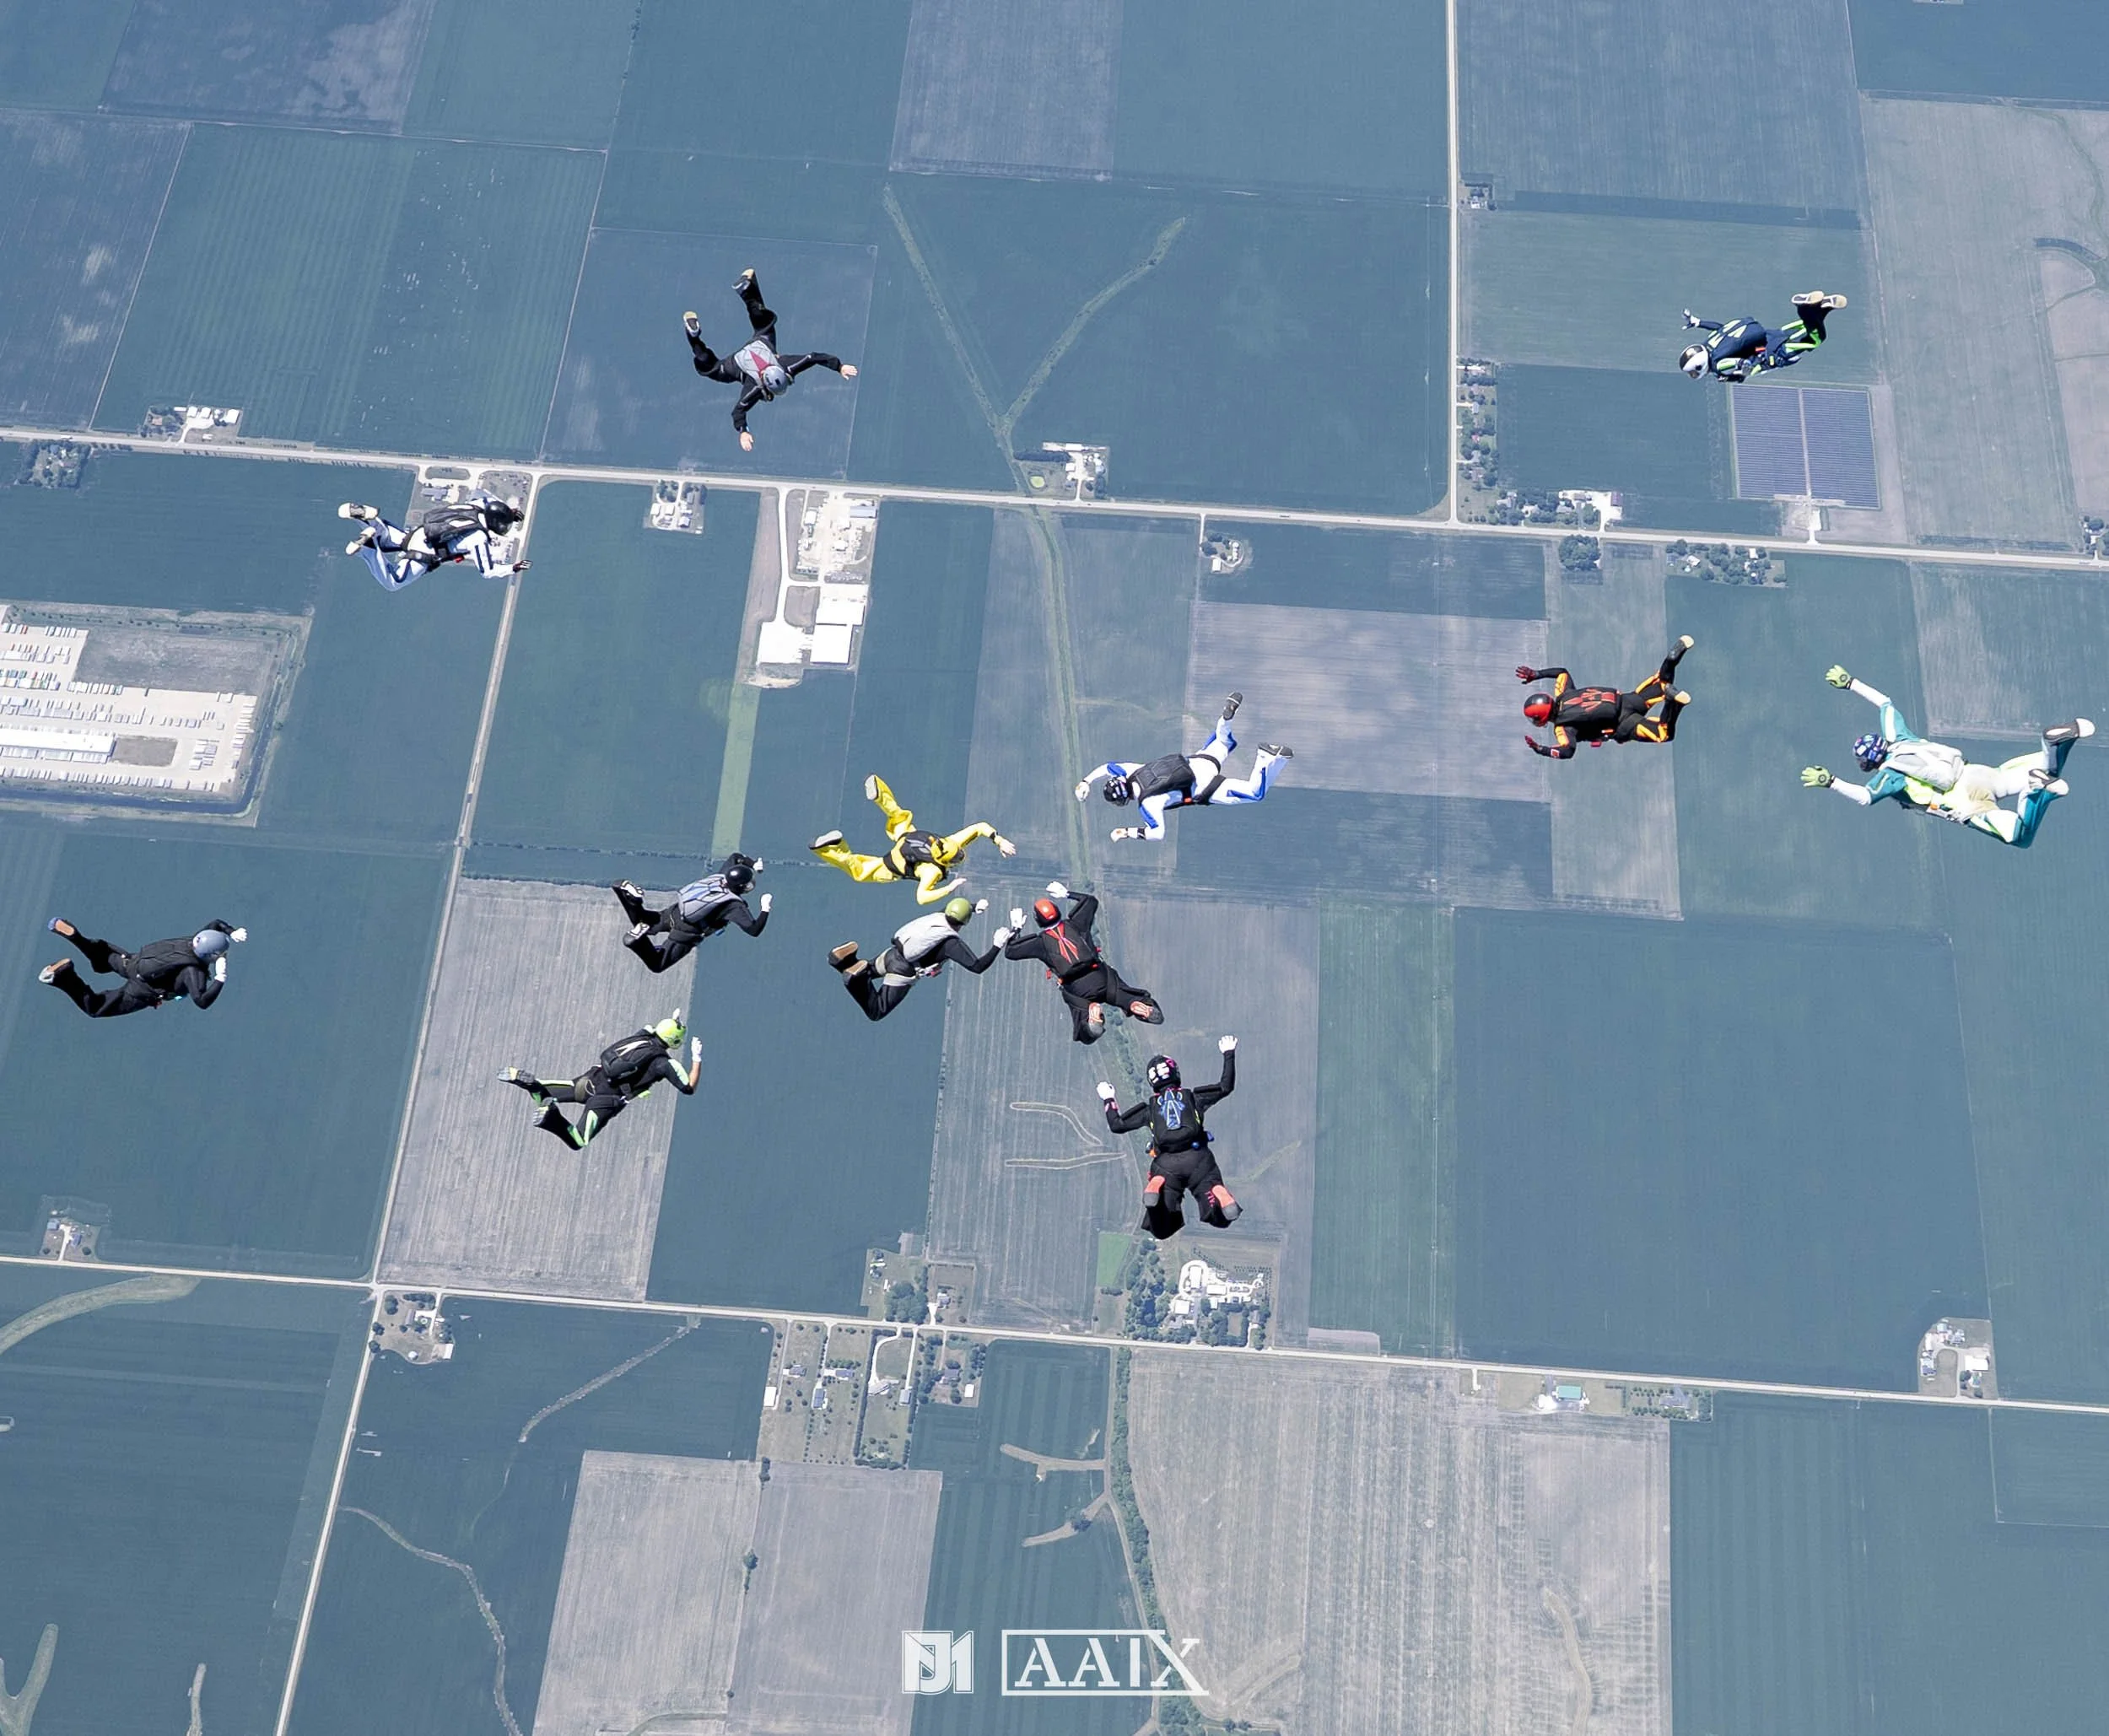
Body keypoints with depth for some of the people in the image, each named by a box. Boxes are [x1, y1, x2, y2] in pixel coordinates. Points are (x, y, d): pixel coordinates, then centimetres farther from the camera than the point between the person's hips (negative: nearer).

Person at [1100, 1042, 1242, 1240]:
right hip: (1198, 1158, 0)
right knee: (1221, 1220, 4)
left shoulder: (1149, 1106, 19)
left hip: (1165, 1164, 0)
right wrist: (1228, 1054, 35)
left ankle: (1155, 1190, -28)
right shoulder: (1193, 1096, 19)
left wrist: (1108, 1100, 40)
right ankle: (1224, 1201, -33)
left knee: (1161, 1231, 1)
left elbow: (1117, 1125, 22)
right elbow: (1226, 1087, 24)